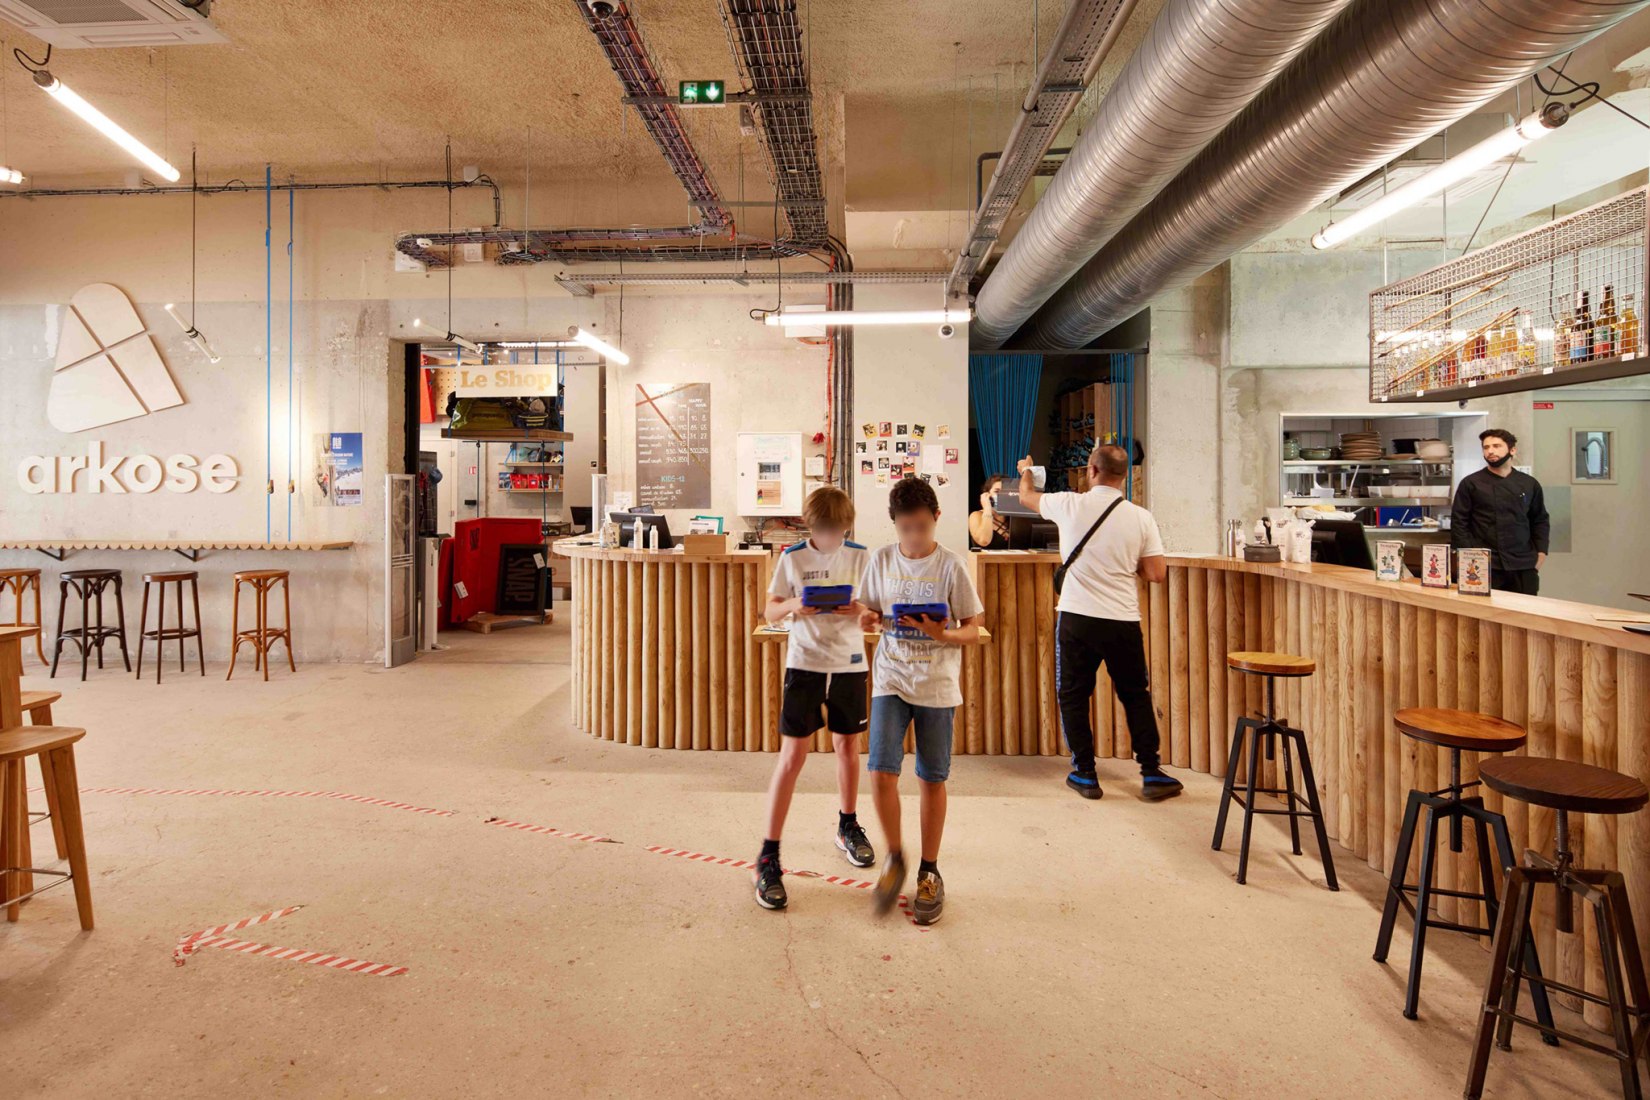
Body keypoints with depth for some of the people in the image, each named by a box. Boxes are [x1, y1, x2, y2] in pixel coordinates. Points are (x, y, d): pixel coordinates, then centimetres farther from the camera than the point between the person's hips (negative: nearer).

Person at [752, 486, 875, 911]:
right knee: (792, 756, -6)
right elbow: (769, 610, 1)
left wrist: (862, 610, -20)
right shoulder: (792, 557, -4)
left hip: (849, 665, 2)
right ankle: (769, 857, 1)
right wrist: (793, 606, -21)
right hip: (804, 664, -2)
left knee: (848, 747, 15)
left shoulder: (861, 557, -1)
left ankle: (848, 827, 39)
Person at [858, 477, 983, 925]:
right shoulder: (881, 560, 2)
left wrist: (941, 634, -24)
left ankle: (929, 872, 25)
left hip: (937, 684, -2)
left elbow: (972, 631, -3)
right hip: (891, 679, 2)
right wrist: (867, 619, -12)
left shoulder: (950, 565, -7)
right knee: (881, 771, -9)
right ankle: (894, 858, 16)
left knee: (932, 779, 7)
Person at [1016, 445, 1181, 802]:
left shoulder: (1070, 505, -4)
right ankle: (1152, 774, 19)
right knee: (1136, 696, 16)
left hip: (1077, 618, -1)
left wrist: (1026, 470, 38)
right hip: (1124, 622, 2)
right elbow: (1157, 574, -1)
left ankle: (1085, 774, 17)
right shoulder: (1141, 518, -2)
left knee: (1073, 696, 12)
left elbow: (1026, 496, 16)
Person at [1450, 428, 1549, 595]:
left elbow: (1540, 521, 19)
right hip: (1484, 567, -3)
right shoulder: (1470, 484, 1)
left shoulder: (1529, 484, 11)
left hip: (1523, 566, 3)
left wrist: (1541, 553, 7)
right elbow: (1458, 523, -1)